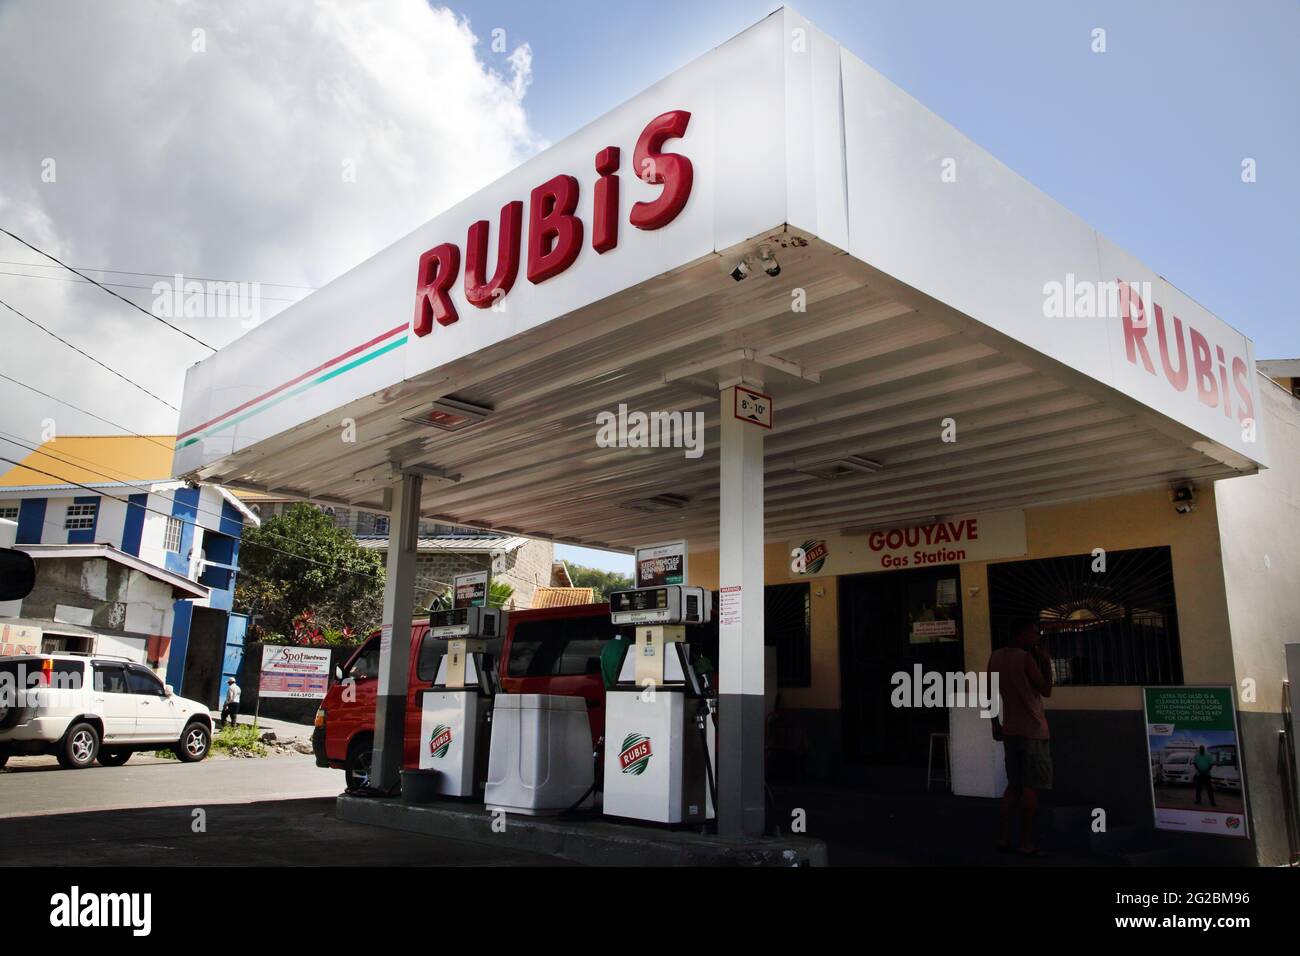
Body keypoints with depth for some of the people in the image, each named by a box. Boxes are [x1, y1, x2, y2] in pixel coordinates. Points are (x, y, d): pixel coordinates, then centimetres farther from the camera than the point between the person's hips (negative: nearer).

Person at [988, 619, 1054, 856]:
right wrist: (1046, 662, 2)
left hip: (1009, 730, 7)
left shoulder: (996, 657, 7)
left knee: (1014, 785, 14)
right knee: (1031, 787, -2)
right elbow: (1046, 690, -5)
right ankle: (1026, 844, 0)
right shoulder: (1027, 658, -13)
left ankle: (1004, 838, 13)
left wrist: (995, 723, 17)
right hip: (1033, 731, -7)